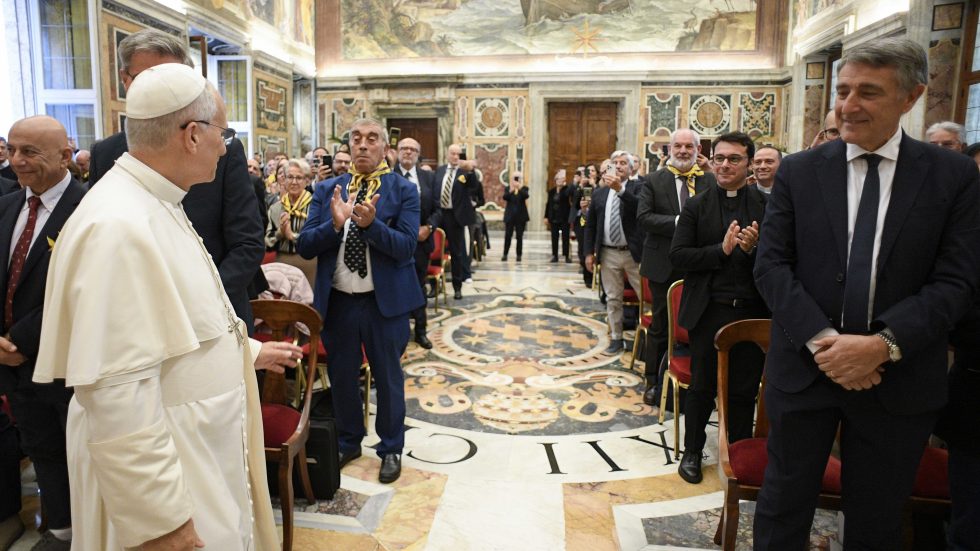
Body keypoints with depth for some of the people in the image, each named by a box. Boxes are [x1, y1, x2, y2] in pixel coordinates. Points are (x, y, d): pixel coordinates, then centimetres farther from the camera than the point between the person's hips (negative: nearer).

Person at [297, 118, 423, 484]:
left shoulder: (403, 191, -4)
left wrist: (370, 224, -29)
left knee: (388, 376, 11)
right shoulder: (327, 190, 5)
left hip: (384, 300, -3)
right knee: (341, 375, 17)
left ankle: (391, 448, 30)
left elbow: (407, 247, -14)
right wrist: (335, 224, -20)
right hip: (337, 300, 3)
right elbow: (305, 246, -2)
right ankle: (348, 442, 39)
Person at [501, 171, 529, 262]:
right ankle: (505, 254, 7)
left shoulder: (524, 188, 3)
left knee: (519, 236, 1)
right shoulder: (508, 188, 5)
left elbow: (526, 196, -17)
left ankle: (519, 255, 7)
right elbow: (505, 197, -12)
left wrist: (520, 188, -34)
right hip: (510, 216, 0)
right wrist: (510, 190, -30)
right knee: (507, 236, 0)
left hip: (521, 216, 0)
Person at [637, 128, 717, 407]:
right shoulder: (653, 181, 0)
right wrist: (678, 222, -20)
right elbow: (643, 217, -11)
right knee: (660, 327, 10)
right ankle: (654, 382, 24)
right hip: (665, 266, -1)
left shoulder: (710, 181, 4)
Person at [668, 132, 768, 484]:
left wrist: (754, 249, -20)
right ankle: (692, 452, 29)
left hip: (753, 311, 1)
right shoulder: (696, 207, 2)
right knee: (702, 387, 11)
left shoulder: (766, 206, 2)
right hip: (709, 310, 0)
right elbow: (678, 256, -6)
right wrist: (722, 249, -16)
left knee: (744, 389, 12)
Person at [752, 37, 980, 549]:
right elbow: (771, 265, -4)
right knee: (783, 509, 12)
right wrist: (821, 339, -17)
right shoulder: (798, 171, 0)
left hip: (899, 378, 1)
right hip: (805, 367, 0)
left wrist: (883, 345, -20)